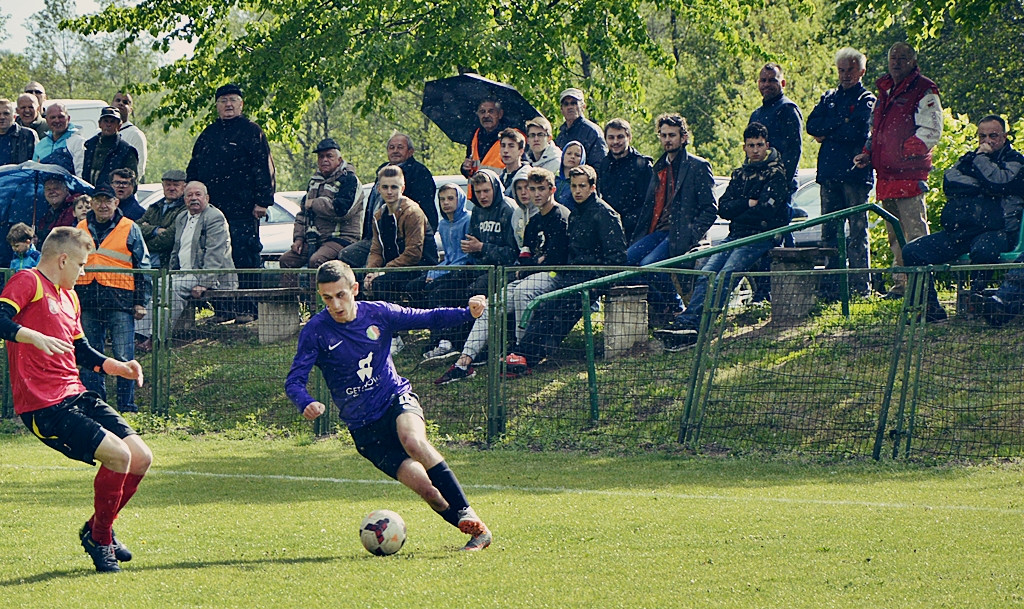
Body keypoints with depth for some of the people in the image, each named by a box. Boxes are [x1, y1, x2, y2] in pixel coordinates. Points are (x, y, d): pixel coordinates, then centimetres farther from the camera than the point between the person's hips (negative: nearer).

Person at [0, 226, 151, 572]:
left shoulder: (69, 297, 23)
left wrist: (119, 367, 18)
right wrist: (35, 338, -37)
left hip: (75, 396, 9)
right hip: (43, 405, -9)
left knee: (141, 458, 2)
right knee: (117, 455, -20)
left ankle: (97, 529, 21)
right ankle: (99, 540, -1)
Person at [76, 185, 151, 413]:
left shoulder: (130, 230, 5)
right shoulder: (80, 230, 14)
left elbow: (142, 267, 6)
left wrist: (141, 302, 0)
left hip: (120, 301, -4)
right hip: (88, 303, 4)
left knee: (123, 358, -5)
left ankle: (127, 407, 0)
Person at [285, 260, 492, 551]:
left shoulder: (378, 314, -2)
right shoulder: (316, 331, -9)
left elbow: (429, 318, 8)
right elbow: (294, 381, -11)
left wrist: (468, 312, -8)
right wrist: (306, 404, -34)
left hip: (397, 398, 0)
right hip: (363, 426, 0)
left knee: (413, 440, -35)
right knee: (424, 486, -15)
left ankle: (467, 514, -30)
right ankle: (476, 531, -1)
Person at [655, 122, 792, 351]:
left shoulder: (776, 173, 4)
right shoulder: (739, 175, 24)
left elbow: (766, 210, -10)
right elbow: (723, 208, 11)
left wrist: (737, 211, 2)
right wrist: (748, 204, -6)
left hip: (762, 236, -6)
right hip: (736, 236, 6)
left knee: (725, 276, -28)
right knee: (706, 275, -20)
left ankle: (694, 327, -42)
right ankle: (684, 322, -36)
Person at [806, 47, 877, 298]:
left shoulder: (867, 100, 3)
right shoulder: (829, 98, 19)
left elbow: (860, 131, -13)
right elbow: (812, 125, 5)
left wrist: (827, 133, -4)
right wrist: (841, 123, -7)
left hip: (855, 172, -5)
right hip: (829, 172, 5)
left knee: (857, 231, -5)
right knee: (829, 231, 4)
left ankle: (860, 285, -5)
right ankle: (830, 286, 6)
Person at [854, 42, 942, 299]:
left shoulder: (923, 92, -3)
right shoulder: (885, 92, 21)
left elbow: (931, 132, -12)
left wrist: (905, 151, -18)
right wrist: (868, 154, 14)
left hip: (910, 173, -8)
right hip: (886, 176, 8)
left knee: (915, 231, -11)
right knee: (894, 234, 11)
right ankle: (900, 283, 15)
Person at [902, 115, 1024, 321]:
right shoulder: (969, 159, 24)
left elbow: (999, 182, -13)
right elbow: (949, 182, 6)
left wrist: (981, 159, -1)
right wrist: (982, 187, -2)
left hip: (997, 231, -6)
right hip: (959, 231, 6)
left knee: (982, 250, -42)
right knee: (912, 252, -11)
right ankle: (931, 309, -9)